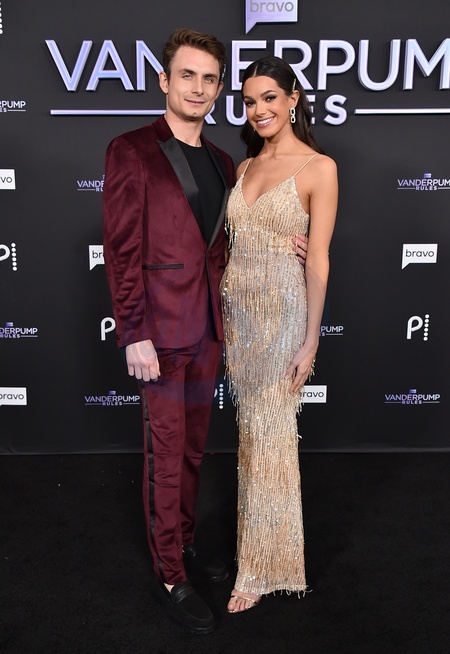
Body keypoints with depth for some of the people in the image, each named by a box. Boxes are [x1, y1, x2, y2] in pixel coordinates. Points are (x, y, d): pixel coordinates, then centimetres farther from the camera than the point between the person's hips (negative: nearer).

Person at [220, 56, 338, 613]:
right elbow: (235, 245, 14)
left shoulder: (319, 168, -7)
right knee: (250, 430, 13)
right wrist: (222, 312, 12)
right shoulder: (246, 167, 13)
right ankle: (254, 538, 32)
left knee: (270, 435, 2)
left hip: (283, 313, -6)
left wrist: (310, 341, -13)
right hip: (237, 311, 6)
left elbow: (318, 261, -11)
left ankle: (261, 568, 19)